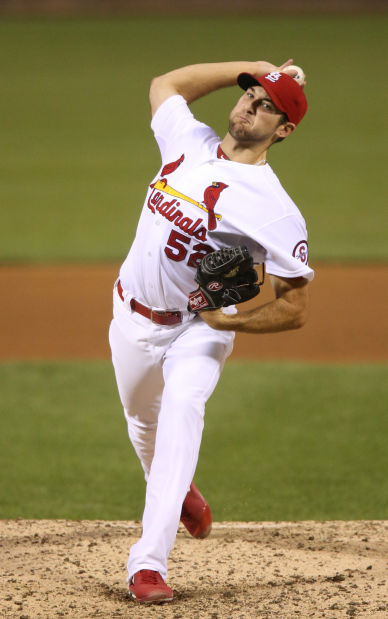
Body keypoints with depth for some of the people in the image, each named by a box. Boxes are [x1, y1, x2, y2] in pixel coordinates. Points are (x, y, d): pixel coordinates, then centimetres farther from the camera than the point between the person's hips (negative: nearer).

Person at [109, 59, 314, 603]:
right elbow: (166, 83, 16)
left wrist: (229, 322, -34)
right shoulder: (189, 143, -4)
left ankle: (149, 562, -39)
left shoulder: (275, 210, -21)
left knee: (182, 410, -31)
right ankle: (178, 490, 58)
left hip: (198, 330, -6)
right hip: (133, 318, 6)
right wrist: (254, 68, 8)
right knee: (143, 417, 23)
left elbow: (295, 310, -18)